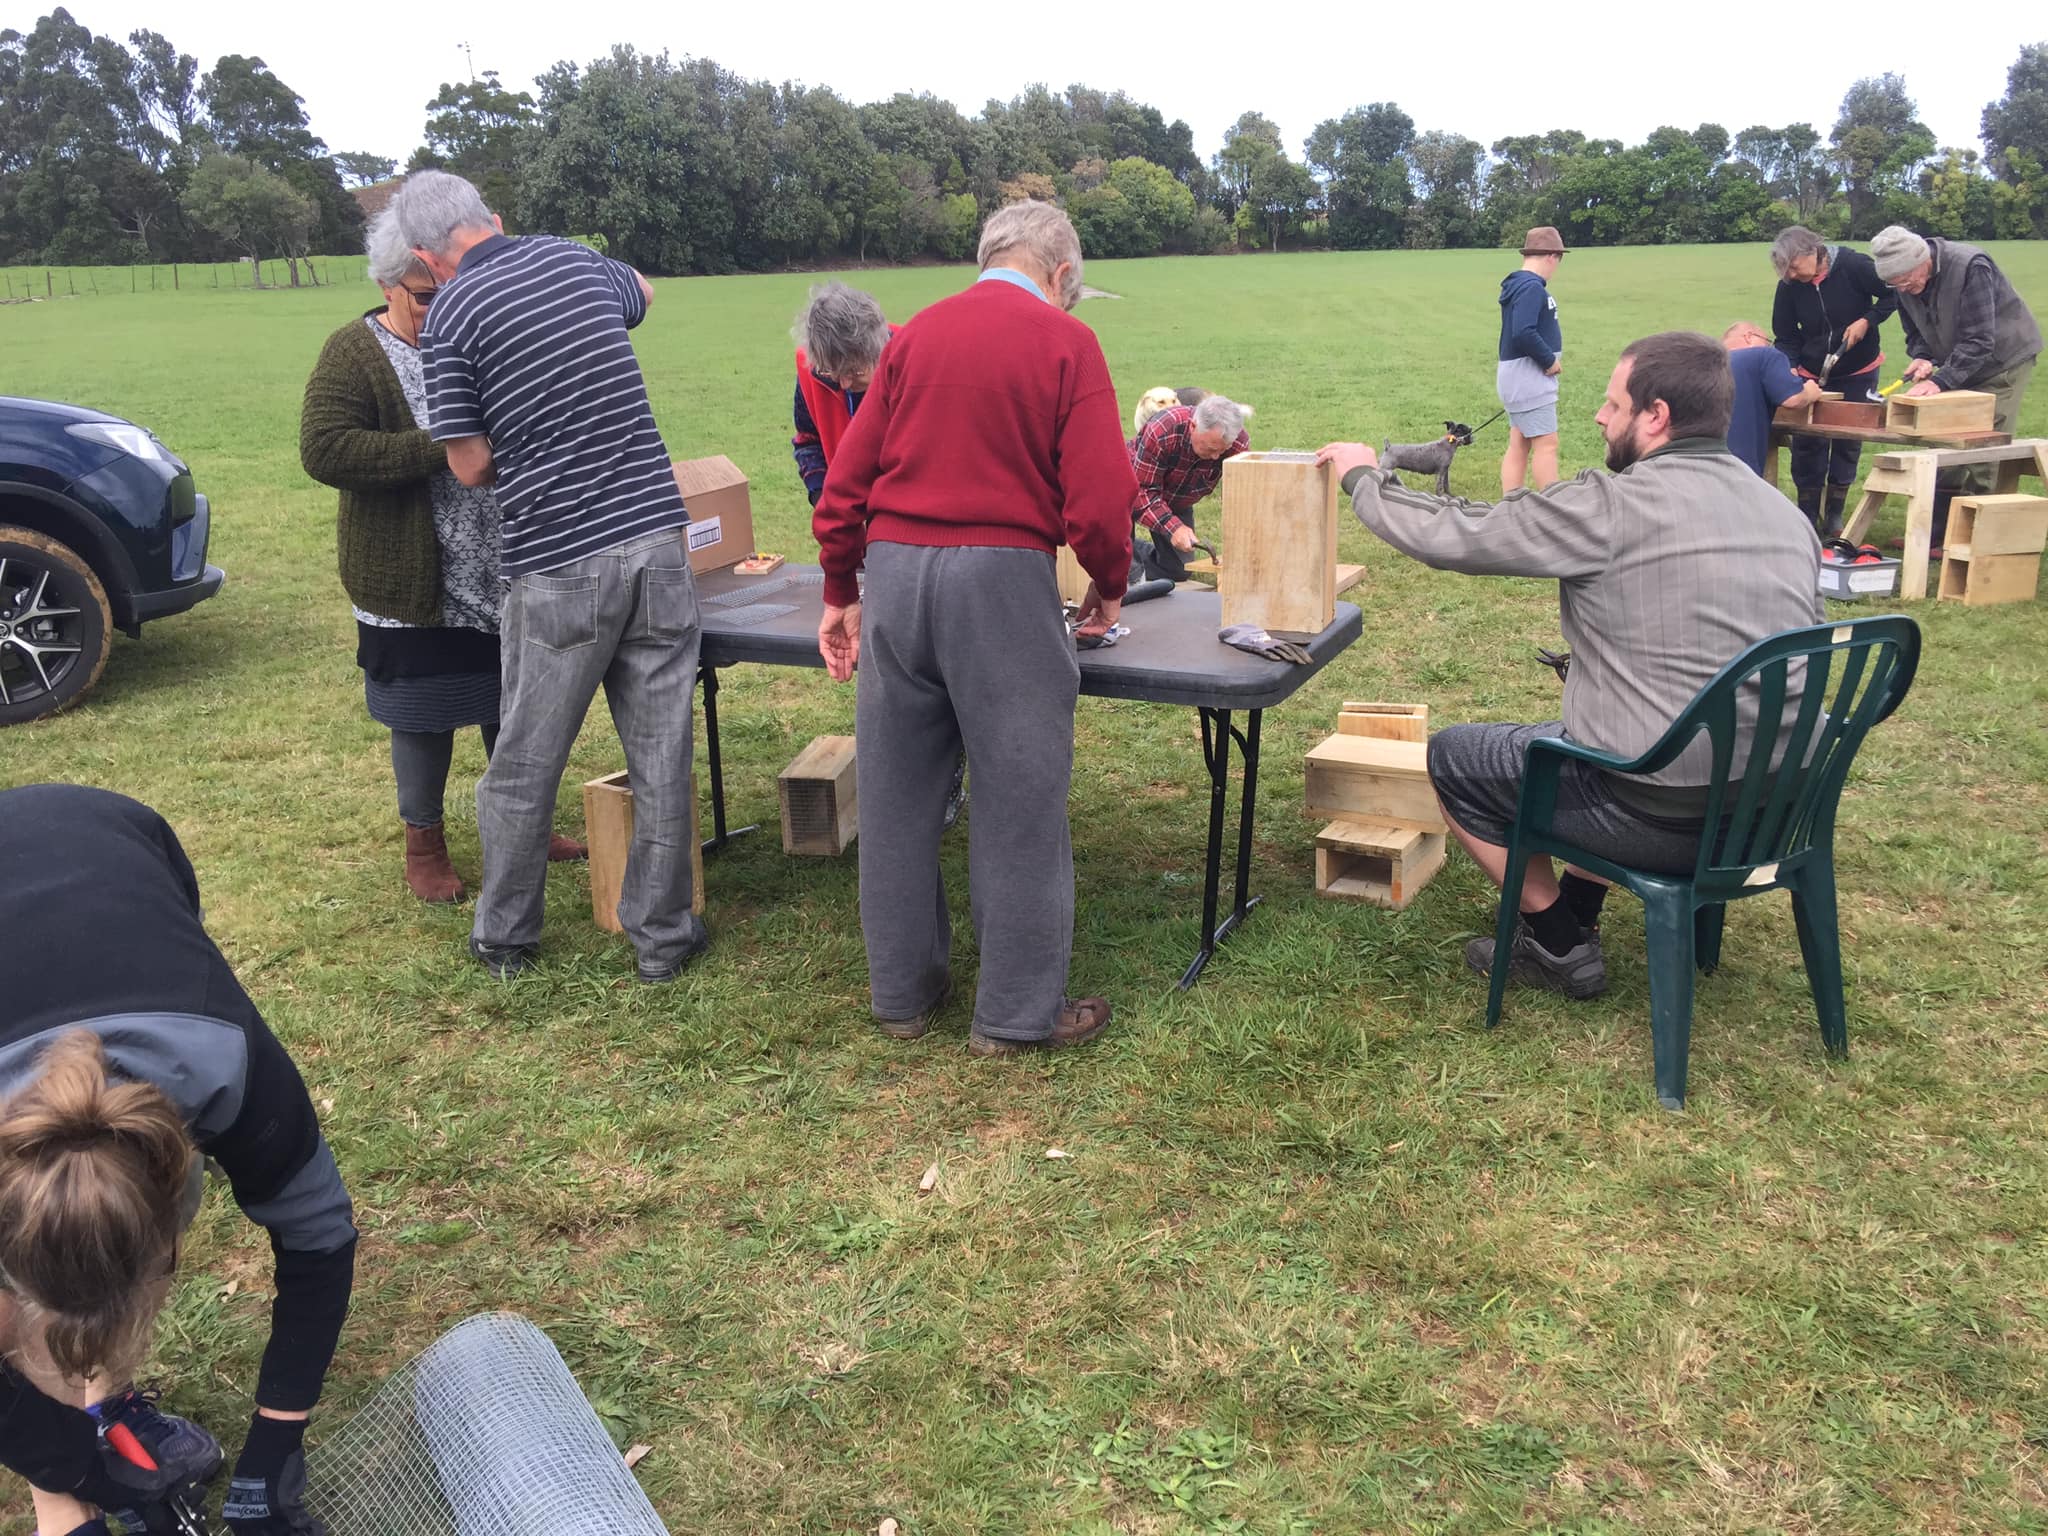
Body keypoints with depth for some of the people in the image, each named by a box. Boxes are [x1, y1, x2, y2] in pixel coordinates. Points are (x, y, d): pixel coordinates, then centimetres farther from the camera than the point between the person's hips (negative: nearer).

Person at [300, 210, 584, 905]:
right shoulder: (355, 355, -9)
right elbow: (324, 450, -20)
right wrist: (441, 450, -24)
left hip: (504, 578, 5)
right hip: (415, 583, -5)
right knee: (423, 718, 7)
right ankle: (423, 842, 25)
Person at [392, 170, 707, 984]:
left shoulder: (450, 316, -5)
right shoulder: (570, 257, 9)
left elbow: (472, 466, -3)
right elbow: (641, 292, 33)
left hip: (557, 564, -4)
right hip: (655, 535, 4)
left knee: (524, 762, 11)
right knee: (661, 753, 8)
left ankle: (505, 936, 26)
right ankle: (661, 934, 17)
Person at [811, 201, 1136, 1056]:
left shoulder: (915, 335, 11)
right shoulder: (1066, 343, -1)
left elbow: (844, 482, 9)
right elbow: (1098, 501, -8)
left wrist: (841, 593, 18)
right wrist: (1109, 587, 10)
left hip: (893, 568, 5)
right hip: (1002, 575, -4)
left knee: (896, 793, 14)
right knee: (1017, 799, 6)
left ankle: (902, 993, 28)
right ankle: (1017, 1013, 16)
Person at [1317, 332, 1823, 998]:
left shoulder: (1612, 506, -15)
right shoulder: (1789, 516, 7)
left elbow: (1450, 535, -9)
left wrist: (1363, 479, 10)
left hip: (1667, 818, -7)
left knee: (1451, 756, 14)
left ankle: (1560, 945, 20)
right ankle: (1578, 916, 34)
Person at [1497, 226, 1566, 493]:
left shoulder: (1519, 284, 12)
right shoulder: (1532, 287, -18)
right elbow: (1524, 333, -28)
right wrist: (1550, 360, -16)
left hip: (1521, 377, 10)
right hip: (1528, 377, -10)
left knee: (1519, 445, 11)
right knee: (1546, 445, -7)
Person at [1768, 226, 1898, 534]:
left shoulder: (1854, 267, -21)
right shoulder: (1789, 286, -12)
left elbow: (1893, 295, -10)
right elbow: (1785, 337, -4)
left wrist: (1866, 321, -23)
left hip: (1859, 371, -2)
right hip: (1813, 374, 2)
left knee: (1849, 441, 5)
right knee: (1808, 442, -3)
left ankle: (1835, 512, 16)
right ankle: (1807, 514, 7)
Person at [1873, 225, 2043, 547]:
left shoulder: (1971, 267, -30)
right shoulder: (1905, 283, -8)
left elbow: (1978, 341, -32)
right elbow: (1916, 333, 3)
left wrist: (1941, 381, -39)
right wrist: (1923, 358, -18)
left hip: (2005, 360, -7)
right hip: (1958, 366, 7)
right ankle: (1936, 534, 11)